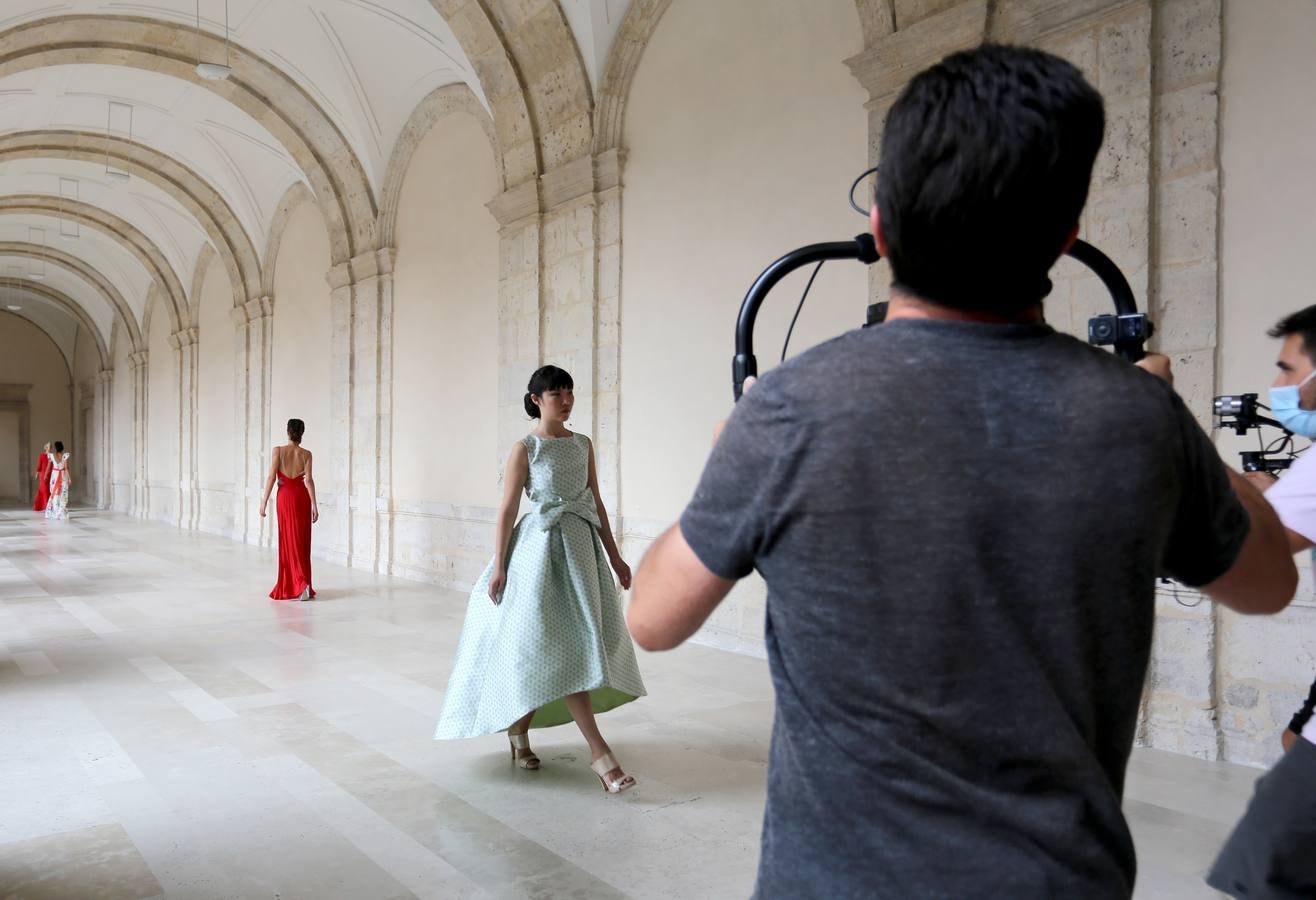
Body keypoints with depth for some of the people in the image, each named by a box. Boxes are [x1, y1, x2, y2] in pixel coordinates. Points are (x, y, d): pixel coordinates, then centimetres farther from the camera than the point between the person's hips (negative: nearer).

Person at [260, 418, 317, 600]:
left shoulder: (277, 451, -7)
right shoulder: (306, 454, -3)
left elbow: (271, 477, -9)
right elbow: (309, 480, -9)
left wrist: (264, 502, -3)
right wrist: (314, 504, -9)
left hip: (285, 496, -2)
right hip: (302, 496, 2)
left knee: (289, 541, 2)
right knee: (302, 541, 12)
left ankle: (301, 584, -13)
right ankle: (301, 583, 18)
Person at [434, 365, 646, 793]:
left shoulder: (583, 445, 10)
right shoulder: (524, 449, -4)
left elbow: (597, 503, 13)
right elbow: (507, 510, -5)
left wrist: (614, 556, 12)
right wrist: (499, 567, -9)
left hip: (582, 546, 6)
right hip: (542, 548, -6)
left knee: (578, 642, 9)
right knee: (561, 647, -9)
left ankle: (519, 729, 25)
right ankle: (599, 753, -10)